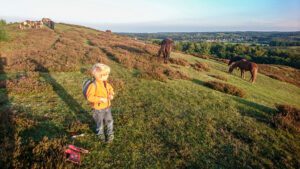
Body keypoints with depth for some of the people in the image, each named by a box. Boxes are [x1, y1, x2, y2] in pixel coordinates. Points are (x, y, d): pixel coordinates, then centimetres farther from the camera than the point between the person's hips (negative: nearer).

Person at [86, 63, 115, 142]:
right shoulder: (93, 85, -26)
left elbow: (111, 89, 13)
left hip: (107, 107, 5)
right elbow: (89, 97, -26)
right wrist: (101, 99, -29)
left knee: (109, 121, 13)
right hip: (98, 108, -5)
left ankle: (110, 134, 36)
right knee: (100, 123, 16)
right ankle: (101, 134, 43)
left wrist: (111, 95, -9)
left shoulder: (106, 83, -4)